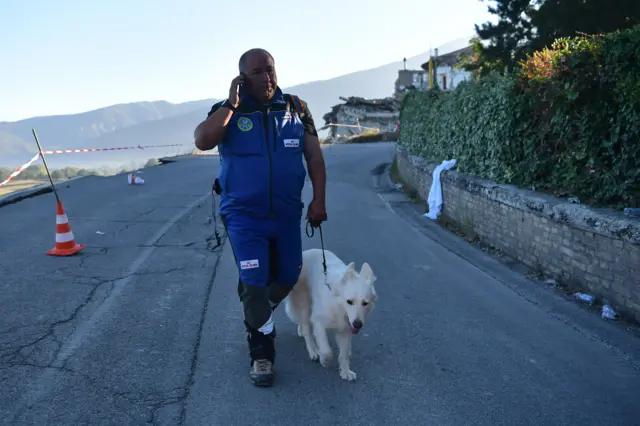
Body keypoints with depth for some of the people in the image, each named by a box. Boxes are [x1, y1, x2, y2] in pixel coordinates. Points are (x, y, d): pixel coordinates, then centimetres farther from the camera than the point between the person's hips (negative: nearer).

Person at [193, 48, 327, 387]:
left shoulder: (296, 109, 1)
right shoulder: (228, 111, -4)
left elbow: (314, 156, 2)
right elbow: (202, 141, -22)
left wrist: (319, 200, -5)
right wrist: (231, 105, -20)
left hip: (287, 214, 3)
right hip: (244, 216, -3)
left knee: (287, 276, 15)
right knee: (254, 283, -4)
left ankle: (256, 317, 45)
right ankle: (261, 353, 14)